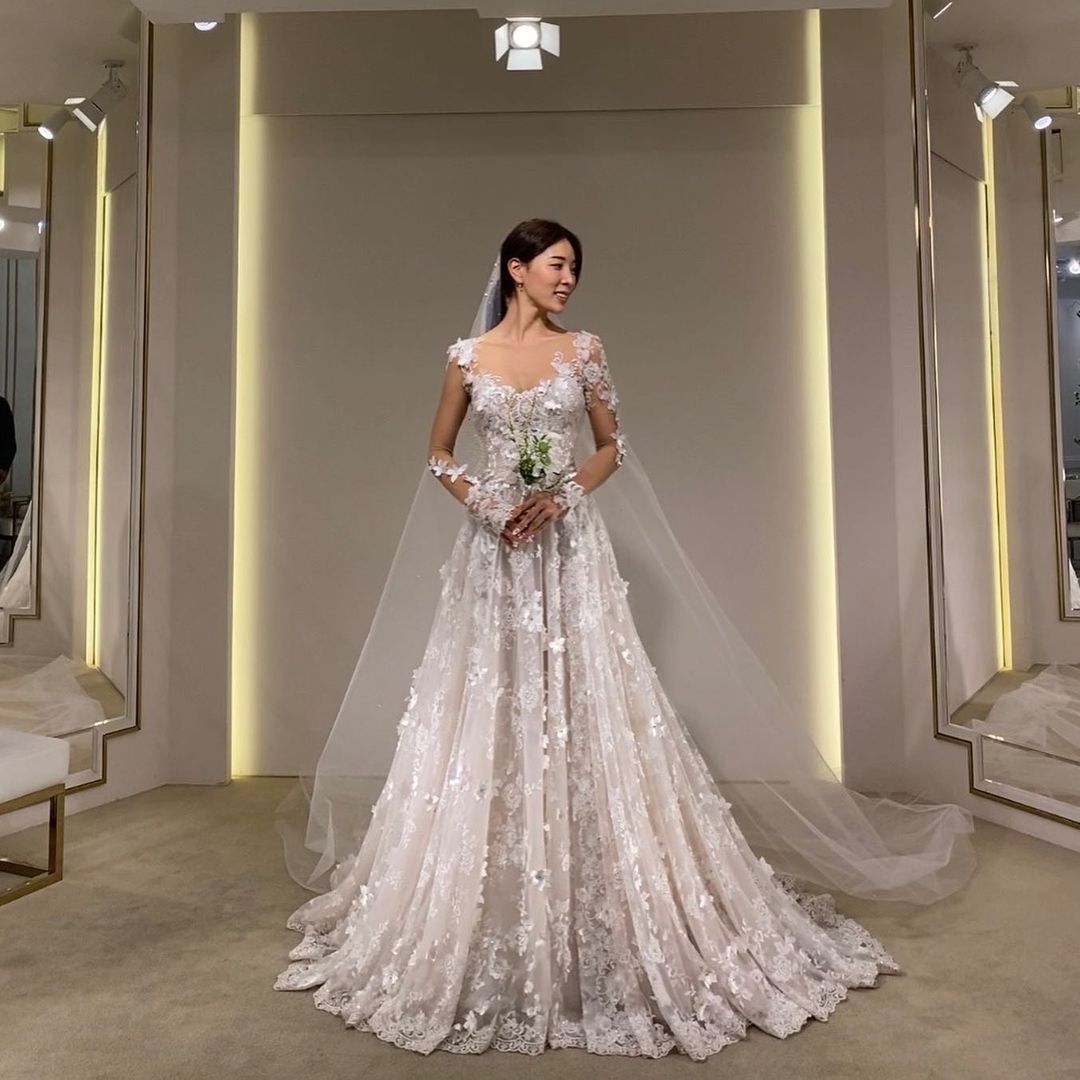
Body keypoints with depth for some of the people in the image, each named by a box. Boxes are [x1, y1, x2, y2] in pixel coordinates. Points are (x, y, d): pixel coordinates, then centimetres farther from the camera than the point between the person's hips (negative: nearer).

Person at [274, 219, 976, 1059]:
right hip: (493, 553, 1)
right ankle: (493, 916, 21)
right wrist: (485, 504, -7)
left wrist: (565, 494, -9)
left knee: (586, 714, -1)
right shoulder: (468, 355, 6)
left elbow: (612, 447, 9)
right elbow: (440, 455, 11)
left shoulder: (584, 350, 6)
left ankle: (594, 919, 15)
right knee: (487, 717, 4)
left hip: (571, 550, 0)